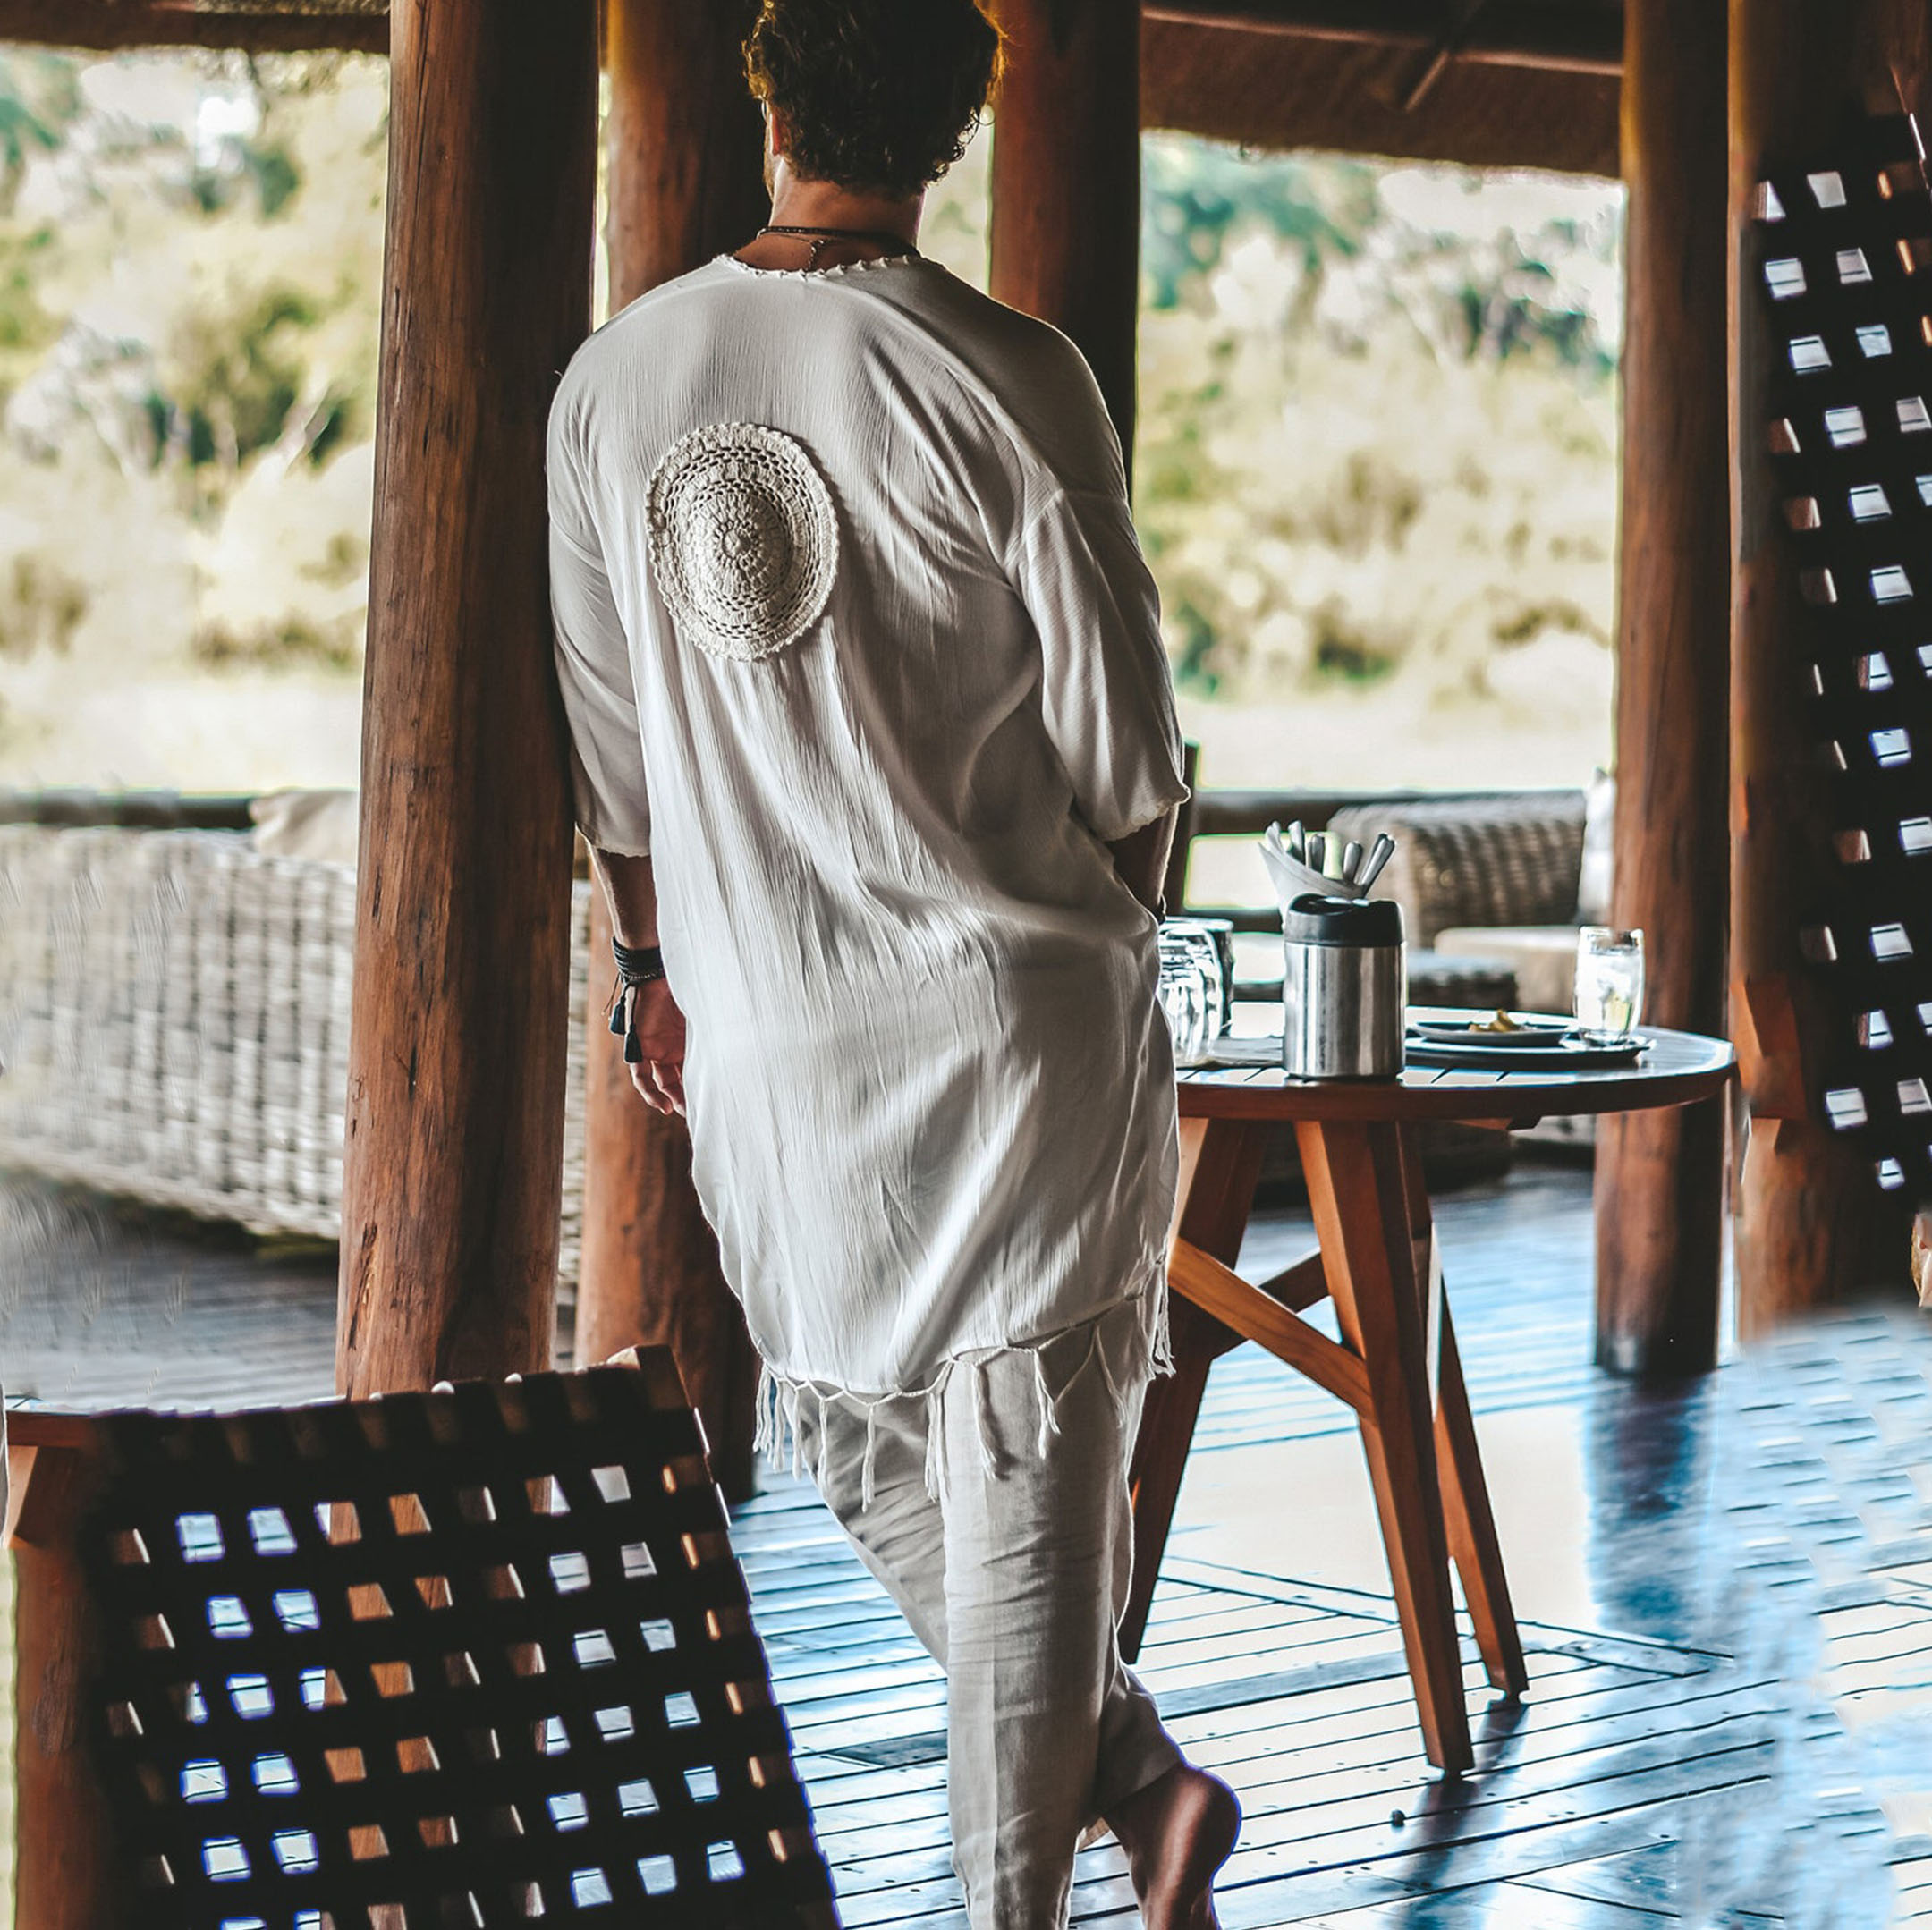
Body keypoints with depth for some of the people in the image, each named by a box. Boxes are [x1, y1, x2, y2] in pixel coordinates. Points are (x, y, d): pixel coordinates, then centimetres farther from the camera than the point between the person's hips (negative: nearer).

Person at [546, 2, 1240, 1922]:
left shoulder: (612, 384, -1)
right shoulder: (1008, 383, -13)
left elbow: (610, 743, 9)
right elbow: (1127, 759, -8)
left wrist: (653, 959, 23)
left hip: (767, 1041, 3)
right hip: (1017, 1033, -3)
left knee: (876, 1458, 19)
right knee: (1028, 1479, 5)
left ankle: (1135, 1774, 18)